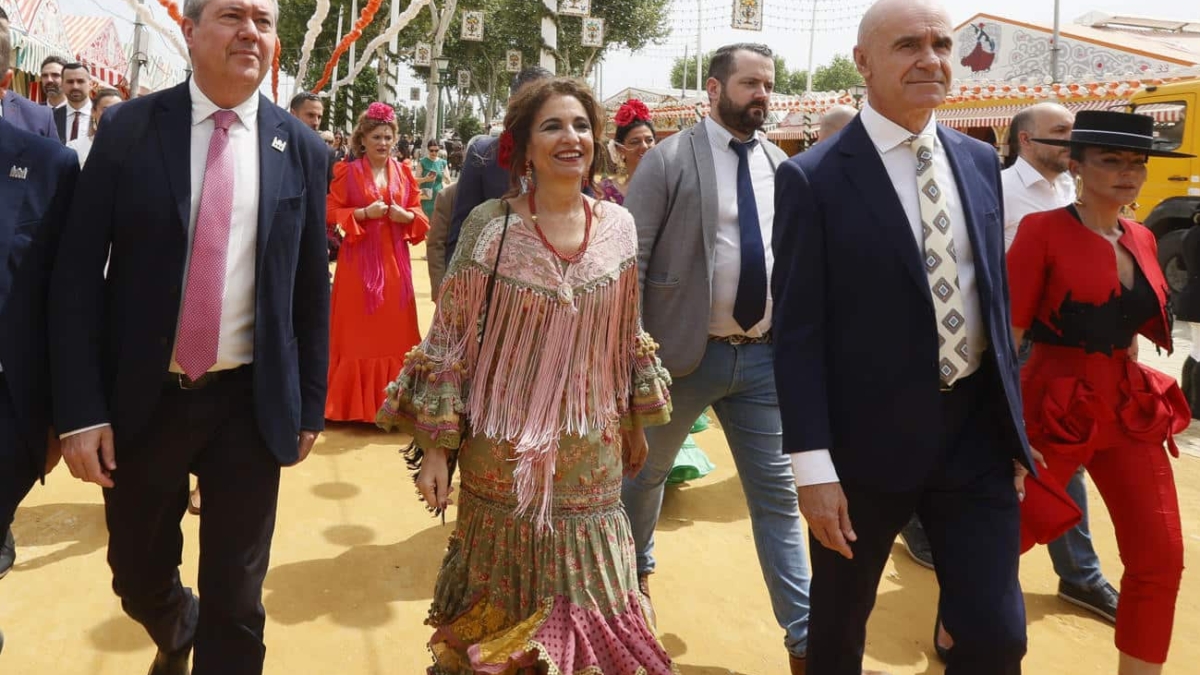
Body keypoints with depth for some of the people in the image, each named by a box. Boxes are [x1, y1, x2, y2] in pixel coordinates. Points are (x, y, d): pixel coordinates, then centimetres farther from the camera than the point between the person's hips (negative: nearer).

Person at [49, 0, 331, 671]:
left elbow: (312, 287, 4)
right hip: (140, 400, 1)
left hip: (250, 404, 0)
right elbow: (78, 271, -5)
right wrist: (80, 409, -10)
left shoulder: (304, 149, 0)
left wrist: (311, 405, 5)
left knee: (236, 602, 8)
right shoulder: (129, 128, -3)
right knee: (139, 578, 19)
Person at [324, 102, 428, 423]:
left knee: (394, 329, 5)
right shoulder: (347, 172, 0)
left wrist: (406, 215, -9)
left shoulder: (404, 173, 10)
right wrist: (363, 213, -16)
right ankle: (356, 403, 10)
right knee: (359, 330, 0)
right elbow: (331, 212, -3)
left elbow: (418, 213, 12)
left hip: (394, 259, 3)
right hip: (359, 259, -3)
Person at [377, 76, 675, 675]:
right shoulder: (490, 225, -10)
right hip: (502, 460, -2)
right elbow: (450, 339, -6)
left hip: (591, 463, 3)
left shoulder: (619, 226, 0)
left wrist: (636, 421, 16)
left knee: (587, 613, 12)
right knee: (501, 614, 14)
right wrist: (435, 445, -7)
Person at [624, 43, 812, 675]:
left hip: (765, 356, 3)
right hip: (685, 352, -3)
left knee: (777, 495, 7)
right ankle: (635, 568, 46)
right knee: (645, 472, 18)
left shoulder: (781, 166, 8)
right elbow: (629, 258, -9)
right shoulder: (668, 159, -7)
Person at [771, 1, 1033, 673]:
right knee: (840, 620, 17)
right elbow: (798, 332, -12)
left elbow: (996, 298, 12)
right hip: (869, 436, -4)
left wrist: (1015, 424, 13)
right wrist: (814, 467, -16)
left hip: (978, 427, 4)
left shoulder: (981, 162, 7)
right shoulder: (813, 178, -11)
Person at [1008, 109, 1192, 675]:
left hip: (1129, 408, 6)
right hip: (1056, 405, -6)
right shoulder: (1043, 230, -12)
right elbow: (1005, 336, -14)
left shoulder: (1141, 240, 9)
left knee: (1161, 558, 5)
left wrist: (1133, 393, 17)